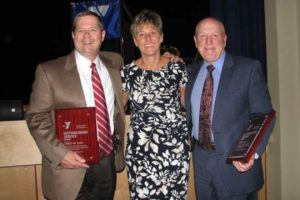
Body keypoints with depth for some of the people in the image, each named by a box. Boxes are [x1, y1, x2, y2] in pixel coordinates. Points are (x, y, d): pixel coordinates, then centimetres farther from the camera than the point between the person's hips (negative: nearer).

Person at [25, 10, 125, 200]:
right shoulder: (49, 71, -6)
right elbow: (36, 117, -8)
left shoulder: (115, 62, 7)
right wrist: (60, 153, -19)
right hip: (71, 164, -3)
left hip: (109, 161, 4)